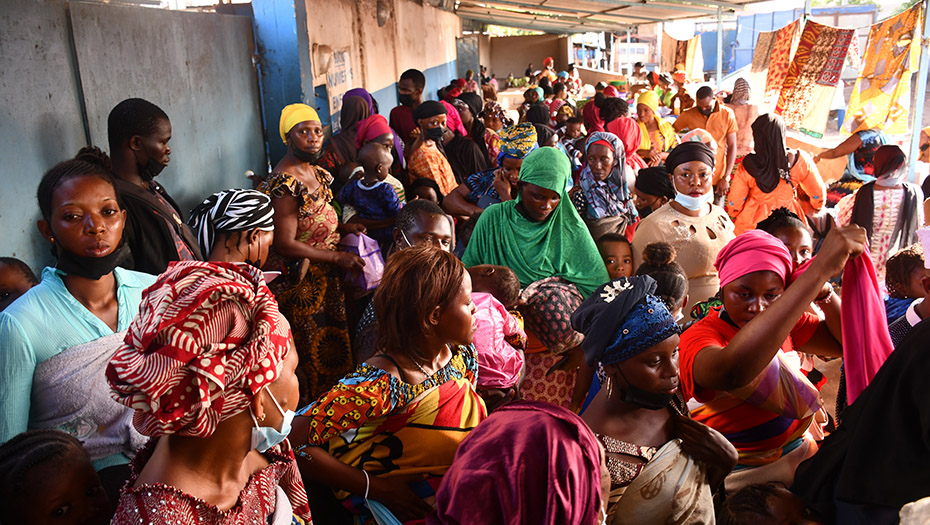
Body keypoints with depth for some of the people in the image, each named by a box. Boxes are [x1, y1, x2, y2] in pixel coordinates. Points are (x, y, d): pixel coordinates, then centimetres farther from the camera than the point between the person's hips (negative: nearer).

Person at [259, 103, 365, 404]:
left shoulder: (314, 172, 8)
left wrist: (342, 228, 2)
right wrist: (338, 258, -20)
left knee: (331, 347, 17)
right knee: (312, 349, 2)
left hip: (325, 276, 9)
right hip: (300, 280, -9)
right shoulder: (284, 182, -21)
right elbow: (285, 244, -23)